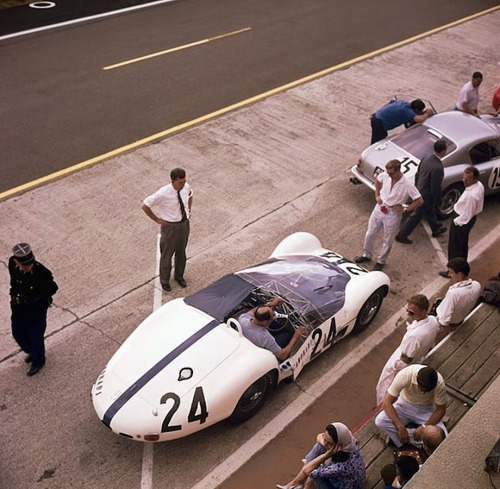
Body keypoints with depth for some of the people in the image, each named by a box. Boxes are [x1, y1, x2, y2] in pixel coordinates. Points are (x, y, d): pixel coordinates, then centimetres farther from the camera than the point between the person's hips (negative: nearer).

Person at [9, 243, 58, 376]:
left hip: (37, 309, -5)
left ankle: (38, 361, 43)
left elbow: (53, 288, -16)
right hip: (19, 307, 5)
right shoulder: (12, 264, -20)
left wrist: (36, 299, -18)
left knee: (36, 336, 13)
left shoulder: (42, 272, -34)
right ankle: (32, 352, 54)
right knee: (18, 333, 23)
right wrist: (14, 295, -1)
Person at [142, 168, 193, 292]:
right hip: (170, 226, -5)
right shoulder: (163, 193, -28)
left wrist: (189, 210, 7)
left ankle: (179, 276, 47)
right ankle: (164, 280, 37)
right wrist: (157, 219, -12)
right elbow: (145, 205, -18)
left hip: (185, 223, 5)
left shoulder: (186, 187, -11)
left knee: (181, 252, 23)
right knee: (167, 254, 13)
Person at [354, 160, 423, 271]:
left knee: (388, 241, 13)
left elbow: (420, 200, -17)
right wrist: (377, 194, 4)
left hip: (393, 214, -4)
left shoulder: (407, 185, -25)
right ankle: (367, 255, 41)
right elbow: (377, 179, 13)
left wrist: (406, 209, -16)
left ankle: (381, 261, 35)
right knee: (370, 234, 17)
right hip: (379, 208, 4)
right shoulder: (385, 175, -12)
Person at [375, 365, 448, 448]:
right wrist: (401, 427, -36)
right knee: (379, 421, -27)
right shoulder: (404, 375, -33)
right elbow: (386, 403, -30)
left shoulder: (439, 383, -29)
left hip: (426, 410, 0)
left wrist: (424, 427, -28)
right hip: (405, 404, 0)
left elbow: (441, 410, -16)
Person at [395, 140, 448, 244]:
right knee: (416, 216, 9)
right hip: (426, 196, -8)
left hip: (420, 191, 9)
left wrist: (417, 187, 20)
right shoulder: (438, 168, -34)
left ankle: (436, 229, 51)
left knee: (431, 212, 29)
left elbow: (417, 174, 5)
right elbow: (435, 188, -26)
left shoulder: (427, 158, -8)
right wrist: (439, 201, -10)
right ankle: (402, 235, 22)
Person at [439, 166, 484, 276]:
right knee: (463, 244, 27)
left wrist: (456, 222, -13)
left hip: (463, 220, -9)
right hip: (470, 218, 9)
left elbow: (466, 215, -28)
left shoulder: (472, 195, -38)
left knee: (454, 246, 10)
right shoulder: (479, 185, -9)